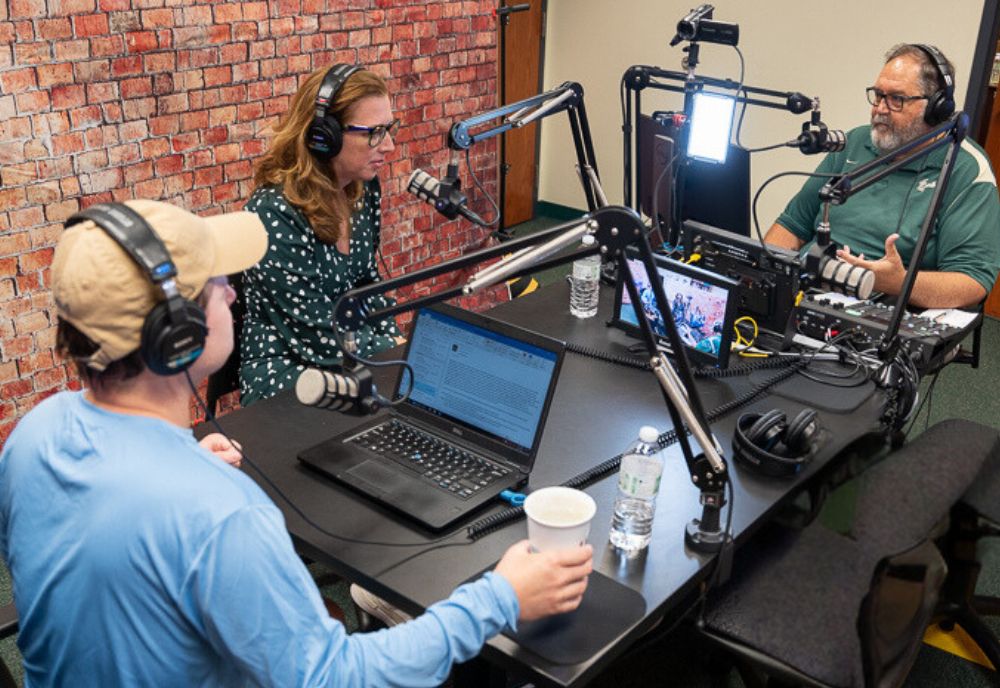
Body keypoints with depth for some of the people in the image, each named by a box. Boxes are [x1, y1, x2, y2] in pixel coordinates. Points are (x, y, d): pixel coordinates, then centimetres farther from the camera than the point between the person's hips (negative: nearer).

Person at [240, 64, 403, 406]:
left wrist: (396, 340, -1)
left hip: (351, 358, 7)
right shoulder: (275, 214, -23)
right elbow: (325, 339, -21)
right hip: (284, 375, -7)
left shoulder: (363, 188, 0)